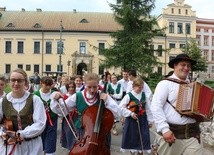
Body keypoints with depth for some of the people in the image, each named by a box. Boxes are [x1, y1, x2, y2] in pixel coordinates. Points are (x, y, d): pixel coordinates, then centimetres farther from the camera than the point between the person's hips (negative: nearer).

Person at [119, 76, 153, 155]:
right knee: (132, 137, 9)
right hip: (131, 120, -3)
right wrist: (130, 113, -17)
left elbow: (148, 109, 4)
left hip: (142, 120, 3)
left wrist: (150, 121, 6)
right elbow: (121, 107, -11)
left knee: (142, 137, 8)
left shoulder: (144, 95, 0)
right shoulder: (129, 96, -11)